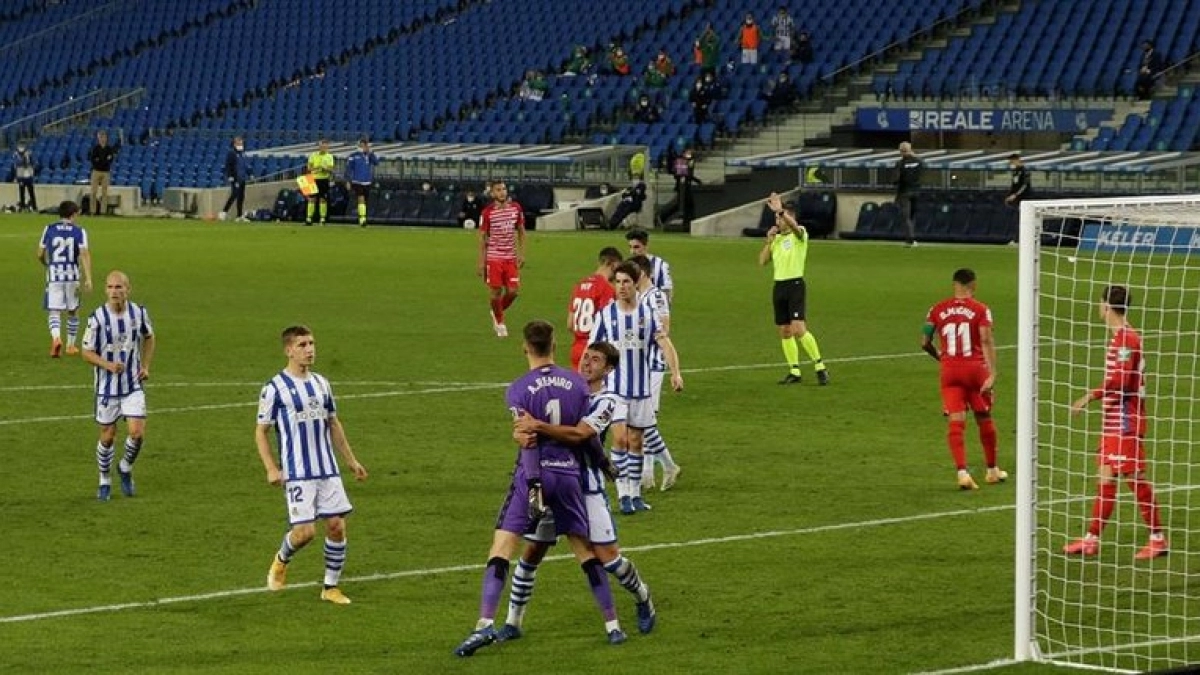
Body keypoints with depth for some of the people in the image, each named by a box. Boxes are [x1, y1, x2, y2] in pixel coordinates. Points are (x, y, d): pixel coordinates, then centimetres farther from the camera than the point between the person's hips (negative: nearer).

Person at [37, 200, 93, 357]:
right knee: (73, 312, 18)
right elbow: (85, 255, -11)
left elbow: (40, 255, 7)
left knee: (54, 312, -1)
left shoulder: (49, 229, 2)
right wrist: (88, 279, -14)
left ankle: (56, 338, -28)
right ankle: (71, 345, 26)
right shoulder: (79, 231, -1)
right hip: (73, 276, 0)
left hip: (54, 275, 0)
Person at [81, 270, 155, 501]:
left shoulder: (139, 313, -6)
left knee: (137, 433, -9)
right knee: (108, 437, 5)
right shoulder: (97, 318, -14)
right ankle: (105, 482, 27)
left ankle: (126, 468, 21)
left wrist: (146, 365, 3)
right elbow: (87, 352, -7)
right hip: (107, 387, -2)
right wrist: (108, 365, -24)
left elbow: (149, 338, 14)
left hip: (133, 386, 2)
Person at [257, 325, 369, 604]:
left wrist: (351, 460, 19)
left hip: (328, 471, 5)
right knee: (305, 531, -11)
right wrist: (271, 469, -13)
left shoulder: (321, 384, 11)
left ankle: (331, 587, 12)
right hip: (297, 474, -5)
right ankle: (281, 560, 21)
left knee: (337, 526, 0)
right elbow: (261, 432, -3)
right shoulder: (275, 388, -7)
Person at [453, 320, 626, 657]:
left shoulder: (518, 389, -6)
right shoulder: (577, 382, 3)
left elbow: (530, 440, -14)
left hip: (533, 475, -3)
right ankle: (613, 625, 16)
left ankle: (485, 624, -16)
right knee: (586, 551, 14)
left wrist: (534, 485, -16)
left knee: (501, 549, -3)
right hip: (569, 473, 3)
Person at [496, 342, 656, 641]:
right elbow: (522, 425, 1)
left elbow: (578, 434, -24)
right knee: (530, 554, 3)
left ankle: (643, 599, 24)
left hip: (587, 488, -4)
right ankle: (513, 623, 14)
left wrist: (538, 426, -30)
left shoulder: (607, 401, -8)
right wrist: (522, 434, -23)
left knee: (608, 557, -4)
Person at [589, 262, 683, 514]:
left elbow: (665, 344, -11)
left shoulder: (647, 313, 0)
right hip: (614, 388, -2)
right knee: (620, 439, -10)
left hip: (642, 389, 2)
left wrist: (675, 372, -26)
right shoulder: (606, 314, -2)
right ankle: (623, 495, -7)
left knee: (636, 441, 8)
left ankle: (635, 494, 17)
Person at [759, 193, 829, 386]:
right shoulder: (776, 237, 14)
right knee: (784, 332, 8)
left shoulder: (799, 234, -6)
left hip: (795, 285, -7)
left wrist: (780, 211, -45)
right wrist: (769, 241, -1)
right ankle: (794, 372, 15)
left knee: (799, 329, -17)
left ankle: (820, 367, -10)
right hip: (779, 287, 7)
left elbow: (793, 226, -30)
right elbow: (762, 261, 12)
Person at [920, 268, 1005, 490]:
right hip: (976, 368, -1)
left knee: (956, 422, -2)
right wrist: (992, 374, -19)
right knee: (984, 420, 15)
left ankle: (962, 472, -18)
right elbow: (987, 341, -15)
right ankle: (992, 470, 29)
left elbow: (925, 343, 9)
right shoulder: (980, 310, -3)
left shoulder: (937, 310, 5)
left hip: (949, 370, 1)